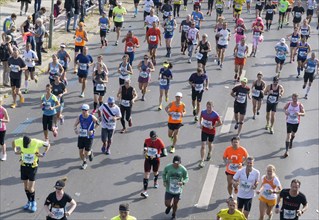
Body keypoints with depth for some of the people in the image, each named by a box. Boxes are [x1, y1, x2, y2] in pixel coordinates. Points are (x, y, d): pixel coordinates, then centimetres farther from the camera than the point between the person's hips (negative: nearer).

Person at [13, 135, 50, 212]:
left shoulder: (36, 142, -24)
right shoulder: (20, 141, -17)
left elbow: (48, 145, -8)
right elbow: (13, 142, 6)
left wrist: (43, 154, -16)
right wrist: (15, 151, -3)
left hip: (33, 166, -3)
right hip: (24, 166, 3)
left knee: (31, 188, -3)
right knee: (26, 186, 13)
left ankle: (33, 203, 21)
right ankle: (29, 202, 33)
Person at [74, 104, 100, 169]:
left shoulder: (92, 117, -13)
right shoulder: (79, 117, -5)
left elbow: (97, 123, 2)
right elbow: (75, 125, 6)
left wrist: (93, 130, -9)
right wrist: (75, 129, -16)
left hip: (89, 137, -3)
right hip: (81, 136, 3)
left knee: (86, 153, -2)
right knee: (81, 151, 6)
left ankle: (90, 152, 35)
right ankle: (84, 163, 32)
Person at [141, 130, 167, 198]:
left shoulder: (160, 142, -23)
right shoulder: (147, 140, -11)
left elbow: (164, 154, -23)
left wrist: (156, 156, -30)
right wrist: (144, 150, -6)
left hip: (156, 159, -1)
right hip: (148, 159, 2)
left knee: (155, 172, 20)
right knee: (146, 174, -7)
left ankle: (155, 182, 56)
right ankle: (145, 191, -10)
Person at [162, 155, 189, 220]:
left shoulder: (183, 169, -15)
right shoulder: (168, 167, -14)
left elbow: (186, 178, -2)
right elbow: (163, 174, 4)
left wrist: (183, 182, -24)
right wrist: (164, 181, -12)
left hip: (178, 190, 0)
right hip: (169, 189, 0)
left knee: (175, 203, 16)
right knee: (167, 204, -2)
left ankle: (174, 215, 46)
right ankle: (170, 206, 38)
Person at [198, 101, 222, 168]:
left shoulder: (215, 115, -22)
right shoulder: (203, 112, -11)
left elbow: (220, 123, -12)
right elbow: (200, 117, 12)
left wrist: (213, 126, -23)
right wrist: (200, 124, -3)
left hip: (212, 132, -1)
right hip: (204, 131, 1)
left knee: (210, 144, 22)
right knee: (203, 145, -7)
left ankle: (209, 153, 56)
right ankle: (202, 161, -4)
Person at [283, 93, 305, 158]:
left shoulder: (300, 105, -14)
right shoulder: (289, 104, -12)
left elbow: (304, 113, -10)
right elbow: (284, 108, 8)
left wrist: (299, 114, -32)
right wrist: (285, 112, -15)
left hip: (296, 122, 1)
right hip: (289, 122, -1)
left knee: (293, 134, 24)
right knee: (288, 135, -9)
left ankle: (291, 142, 59)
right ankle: (286, 151, -9)